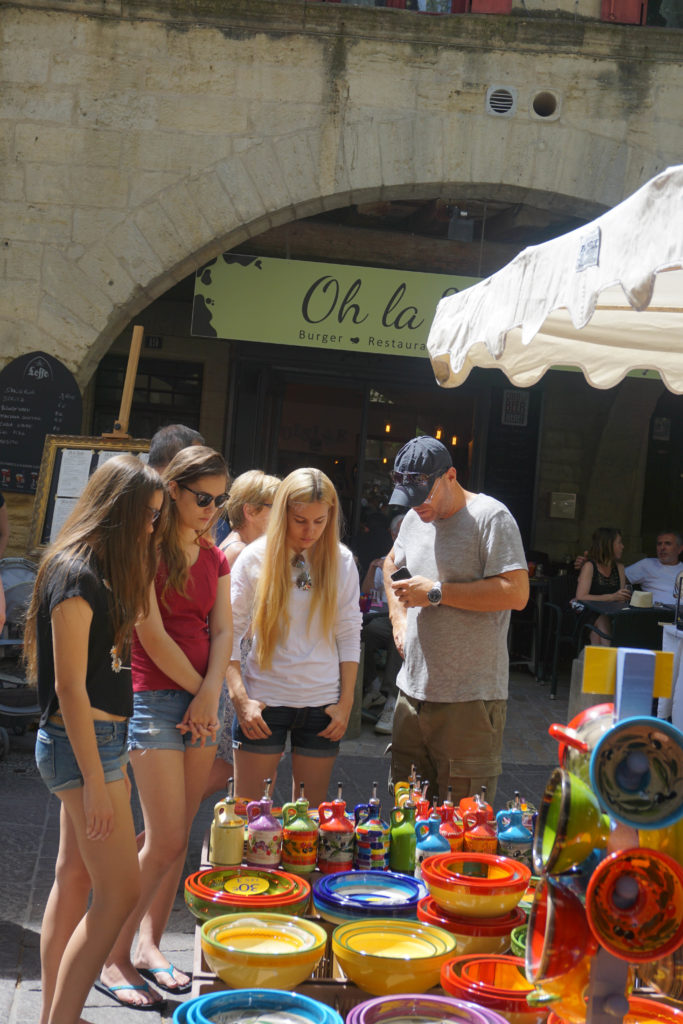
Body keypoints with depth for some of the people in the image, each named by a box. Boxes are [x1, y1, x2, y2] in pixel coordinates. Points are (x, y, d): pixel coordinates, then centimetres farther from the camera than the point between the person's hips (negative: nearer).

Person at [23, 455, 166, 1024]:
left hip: (101, 737, 10)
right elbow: (69, 688, -20)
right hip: (82, 742, -10)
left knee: (75, 878, 14)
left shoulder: (102, 571, 12)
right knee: (120, 891, -6)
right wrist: (95, 781, -19)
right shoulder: (76, 575, -17)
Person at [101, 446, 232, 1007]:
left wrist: (210, 694, -6)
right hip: (156, 698, -6)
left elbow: (222, 631, 8)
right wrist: (196, 691, -5)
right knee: (166, 841, -7)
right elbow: (152, 635, -12)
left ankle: (149, 945, 22)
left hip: (204, 700, 6)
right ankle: (114, 957, 7)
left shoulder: (215, 557, 13)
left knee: (179, 837, 9)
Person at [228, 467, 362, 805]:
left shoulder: (341, 561, 3)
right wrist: (240, 698, -11)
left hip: (322, 702, 2)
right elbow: (230, 631, -2)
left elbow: (349, 634, 7)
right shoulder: (255, 558, -3)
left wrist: (346, 702, 2)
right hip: (263, 701, -2)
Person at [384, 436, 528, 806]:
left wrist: (436, 592, -15)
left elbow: (516, 593, -20)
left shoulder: (490, 517, -10)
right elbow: (392, 563, 34)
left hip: (469, 699, -7)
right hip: (413, 689, 7)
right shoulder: (414, 519, 14)